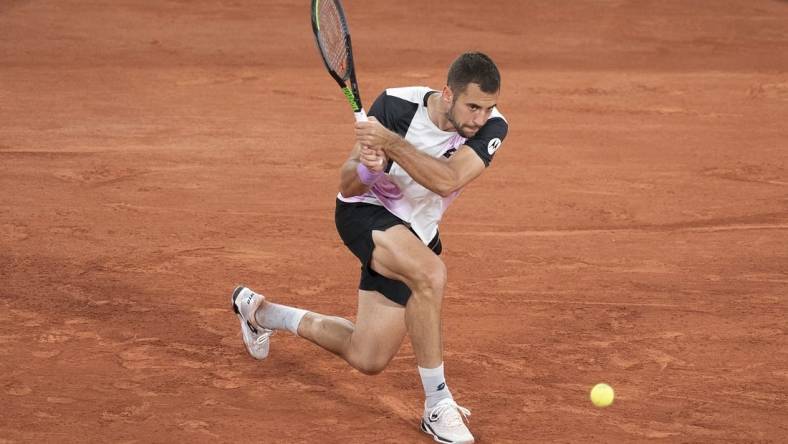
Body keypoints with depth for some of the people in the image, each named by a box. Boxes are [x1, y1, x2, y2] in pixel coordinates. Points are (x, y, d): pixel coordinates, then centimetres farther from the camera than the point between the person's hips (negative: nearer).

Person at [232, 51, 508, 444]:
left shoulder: (491, 126, -19)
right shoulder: (397, 106, -23)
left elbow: (446, 180, -37)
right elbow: (347, 186, -16)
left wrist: (390, 142, -46)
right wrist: (368, 168, -38)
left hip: (414, 235, 5)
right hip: (365, 213, -5)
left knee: (367, 361, 12)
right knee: (430, 274, -38)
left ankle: (260, 310, 37)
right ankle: (437, 406, -24)